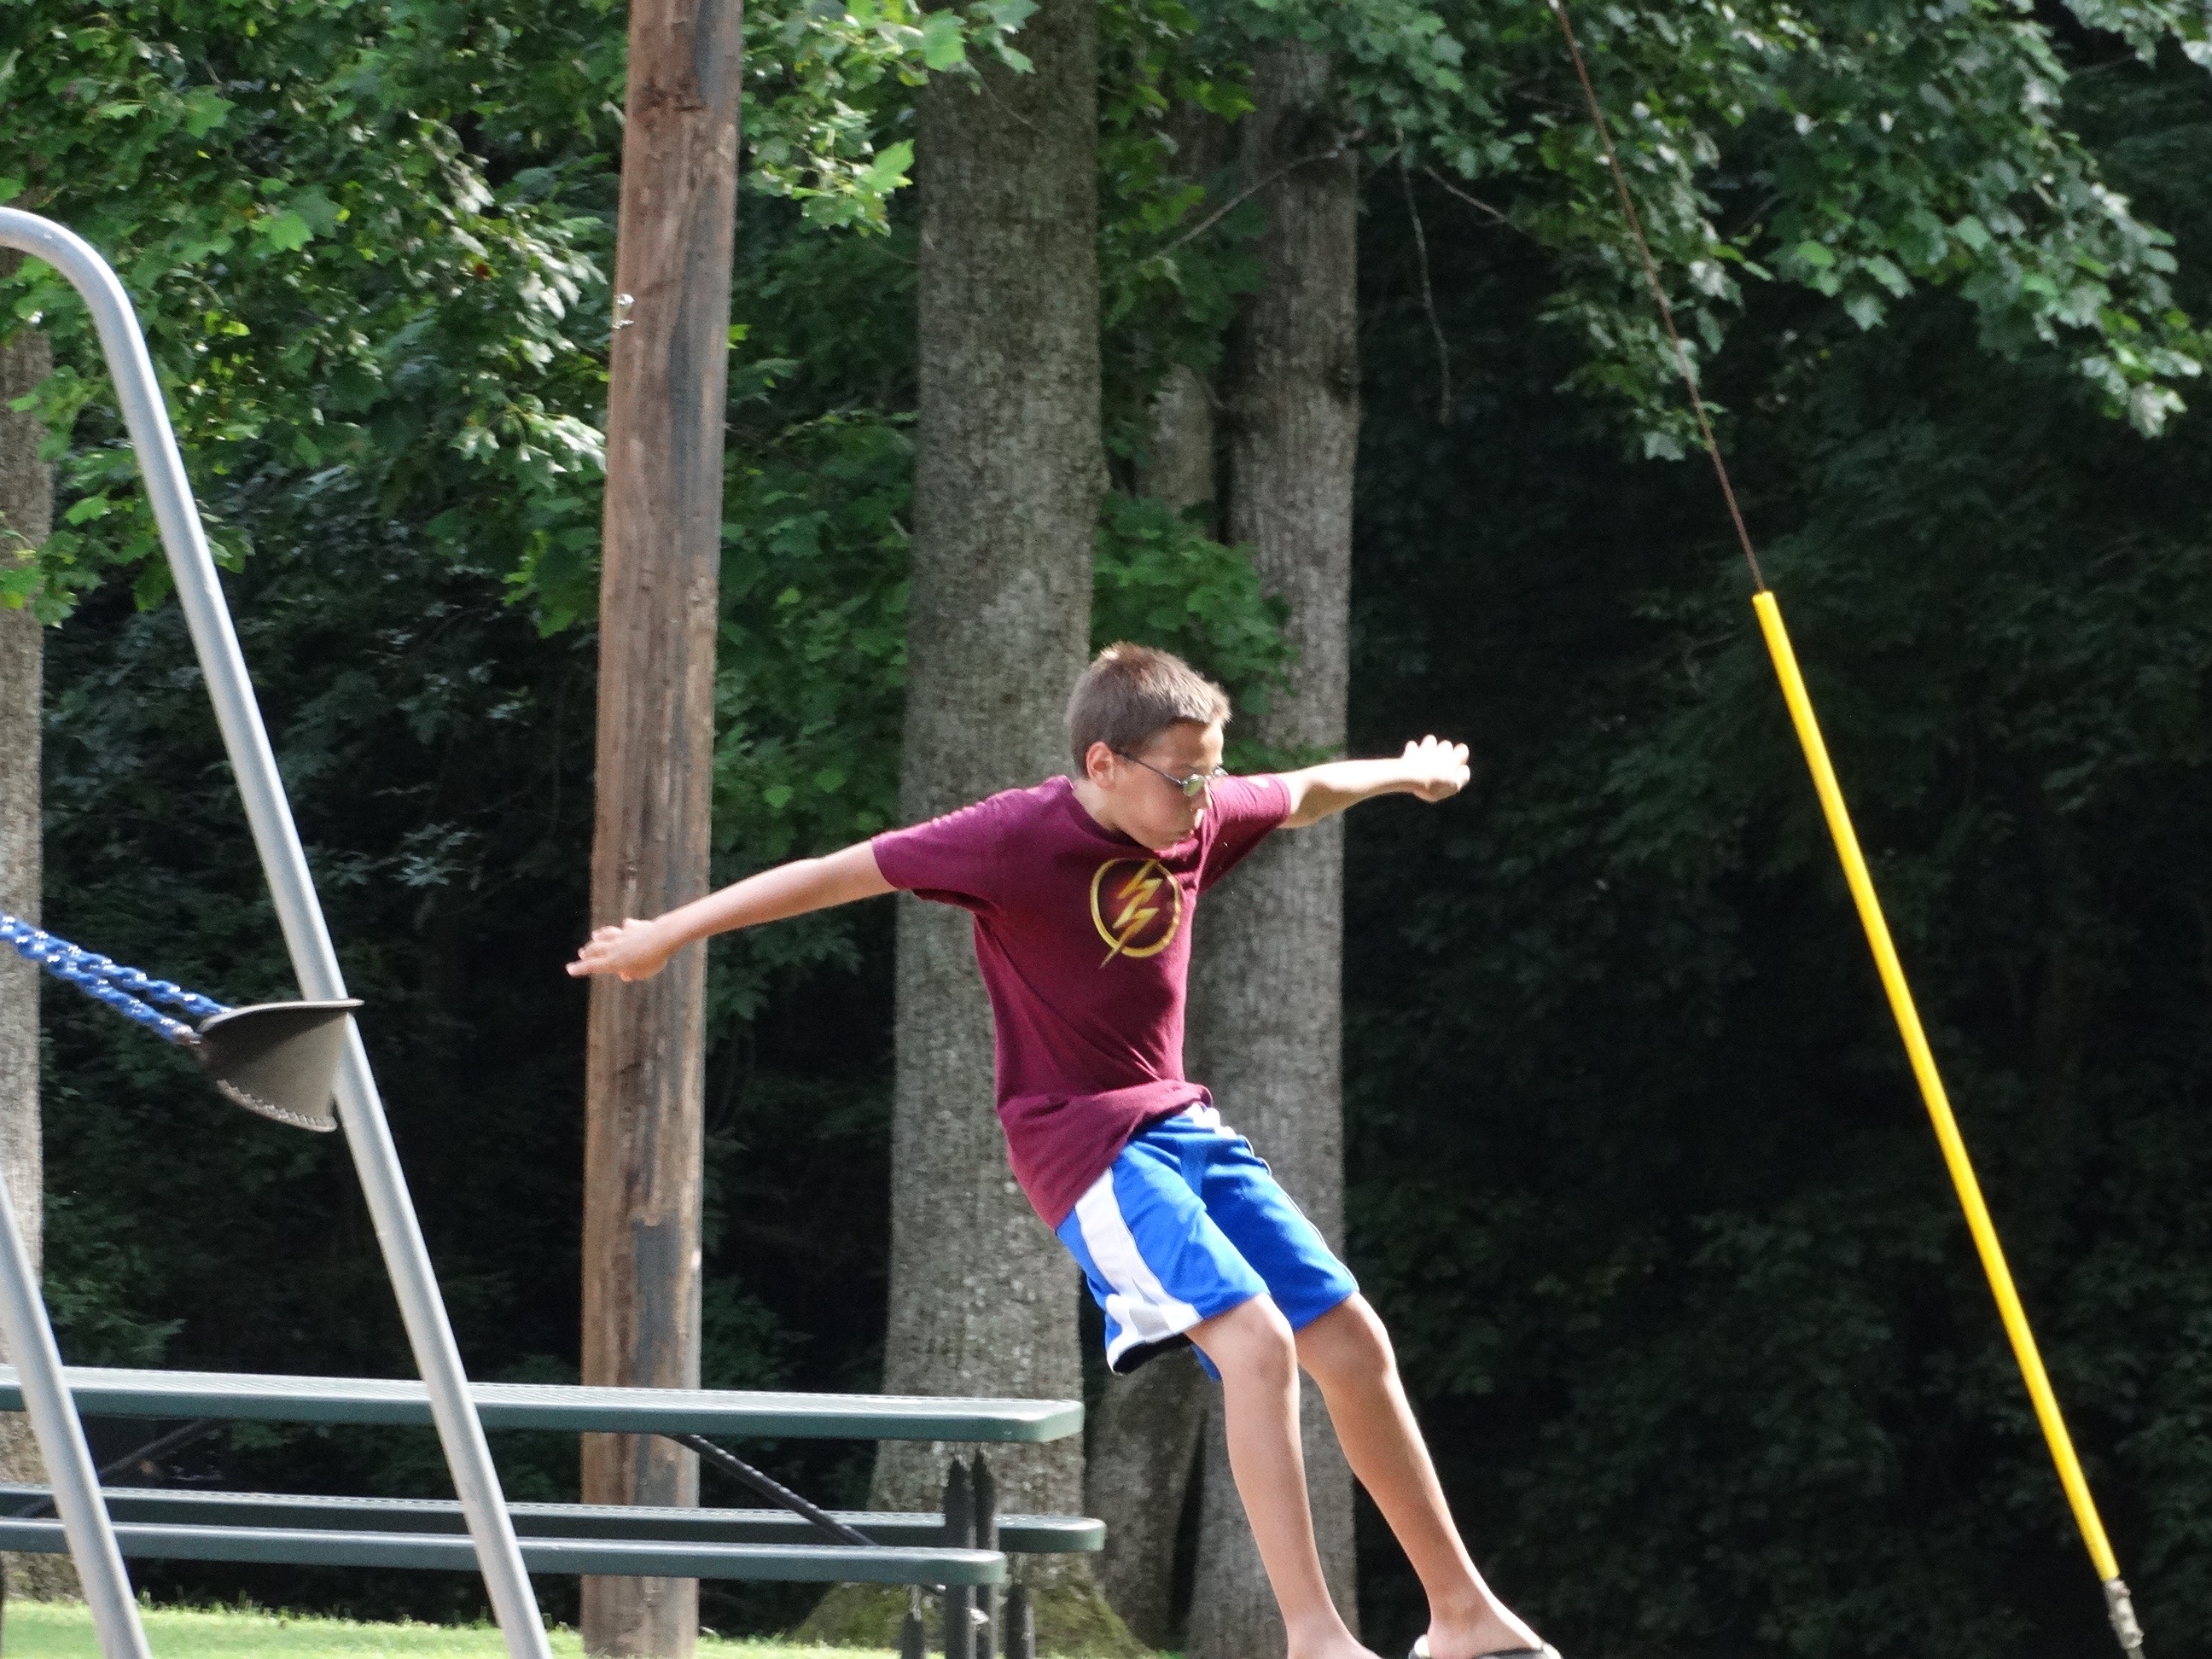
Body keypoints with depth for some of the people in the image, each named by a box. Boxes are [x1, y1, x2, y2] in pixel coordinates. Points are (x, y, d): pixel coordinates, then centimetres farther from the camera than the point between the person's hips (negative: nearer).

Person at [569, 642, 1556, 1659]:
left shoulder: (1200, 818, 0)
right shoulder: (1019, 838, -19)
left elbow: (1304, 796, 22)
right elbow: (838, 873, -14)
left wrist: (1406, 773, 40)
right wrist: (670, 933, -10)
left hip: (1181, 1121, 8)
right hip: (1087, 1143, -8)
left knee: (1352, 1343, 6)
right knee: (1255, 1339, -24)